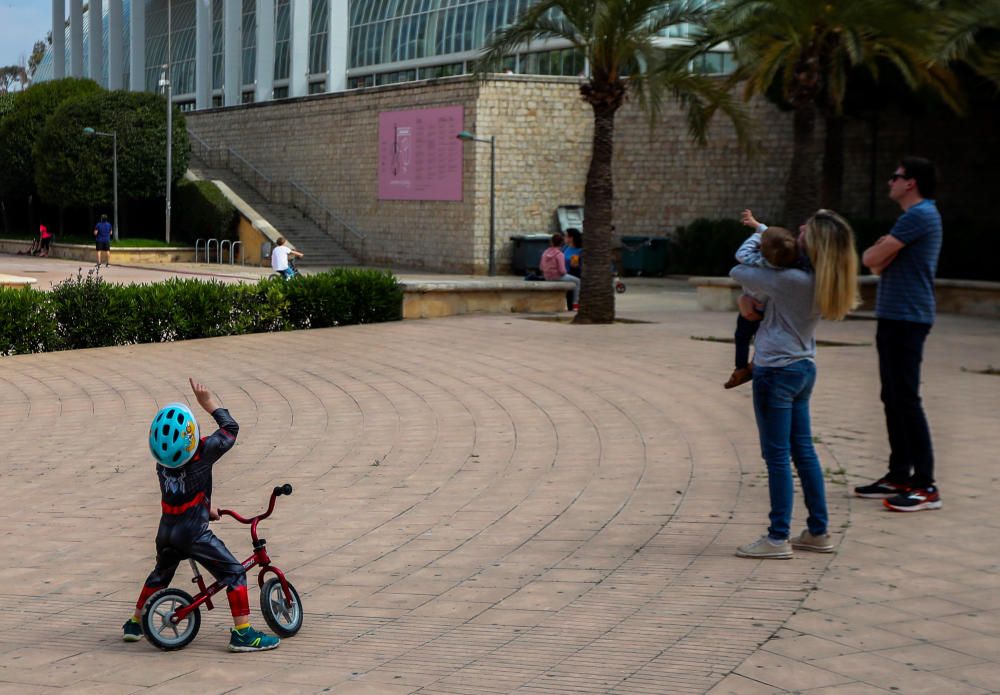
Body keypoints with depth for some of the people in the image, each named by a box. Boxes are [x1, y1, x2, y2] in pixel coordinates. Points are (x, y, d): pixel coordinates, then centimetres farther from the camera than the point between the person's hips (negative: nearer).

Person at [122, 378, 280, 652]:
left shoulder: (161, 461, 0)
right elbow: (231, 428, -5)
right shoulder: (202, 454, -18)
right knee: (234, 573, 1)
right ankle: (242, 633, -5)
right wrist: (208, 402, 0)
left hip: (166, 533, 6)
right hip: (194, 535, -6)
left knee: (160, 574, 29)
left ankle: (134, 624, 40)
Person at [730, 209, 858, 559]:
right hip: (804, 368, 9)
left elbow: (737, 272, -13)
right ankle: (818, 532, 20)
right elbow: (774, 284, 18)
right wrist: (746, 298, -1)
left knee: (777, 455, -2)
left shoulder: (794, 280, -22)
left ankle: (778, 538, 2)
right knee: (803, 451, 15)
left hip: (777, 370, -9)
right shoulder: (824, 283, 5)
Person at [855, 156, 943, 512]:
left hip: (907, 319, -11)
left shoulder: (920, 216, -14)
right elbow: (879, 265, 16)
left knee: (906, 399, -11)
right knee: (893, 399, 13)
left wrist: (874, 251, 5)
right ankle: (899, 476, 19)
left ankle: (925, 486, -10)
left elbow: (871, 259, -17)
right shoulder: (915, 216, 20)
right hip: (894, 318, 11)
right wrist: (882, 251, -4)